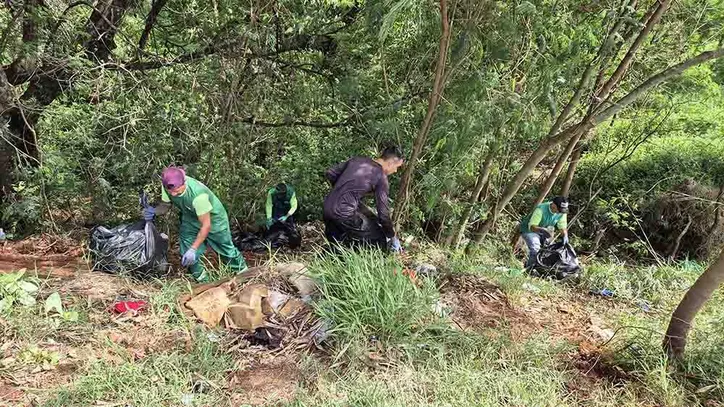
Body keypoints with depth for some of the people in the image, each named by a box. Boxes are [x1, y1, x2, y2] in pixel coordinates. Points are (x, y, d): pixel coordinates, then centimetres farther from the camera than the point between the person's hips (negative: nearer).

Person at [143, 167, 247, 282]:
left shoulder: (198, 194, -43)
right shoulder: (167, 186, -27)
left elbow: (206, 225, -35)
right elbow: (165, 205, -8)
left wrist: (193, 249, -37)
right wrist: (154, 211, -32)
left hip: (213, 218, -5)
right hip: (190, 219, 5)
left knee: (226, 249, 11)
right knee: (187, 254, -1)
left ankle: (243, 271, 38)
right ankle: (202, 281, 23)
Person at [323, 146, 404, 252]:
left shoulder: (356, 160, 12)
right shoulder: (381, 178, -5)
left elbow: (330, 174, 16)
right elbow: (383, 214, -5)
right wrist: (393, 238, 9)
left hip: (327, 208, 8)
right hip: (344, 215, -8)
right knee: (379, 241, 2)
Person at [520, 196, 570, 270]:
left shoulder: (562, 213, -15)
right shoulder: (541, 209, -34)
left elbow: (563, 227, -5)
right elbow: (532, 226, -38)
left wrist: (565, 236, -26)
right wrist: (542, 230, -58)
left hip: (543, 232, 7)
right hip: (528, 230, -7)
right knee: (535, 249, -27)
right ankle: (530, 268, -16)